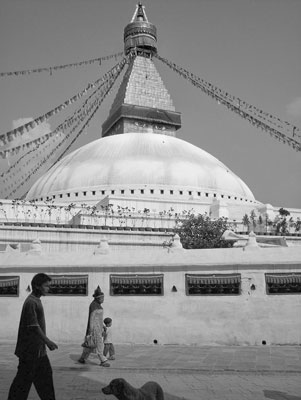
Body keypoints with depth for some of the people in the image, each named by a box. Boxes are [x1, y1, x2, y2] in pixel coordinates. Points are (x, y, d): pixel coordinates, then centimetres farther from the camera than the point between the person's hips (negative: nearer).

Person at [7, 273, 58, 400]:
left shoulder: (37, 301, 10)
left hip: (39, 349, 10)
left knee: (46, 374, 15)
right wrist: (48, 341, -19)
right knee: (25, 378, 3)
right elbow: (33, 326, -22)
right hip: (30, 350, -10)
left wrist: (45, 342, 18)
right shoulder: (31, 302, -19)